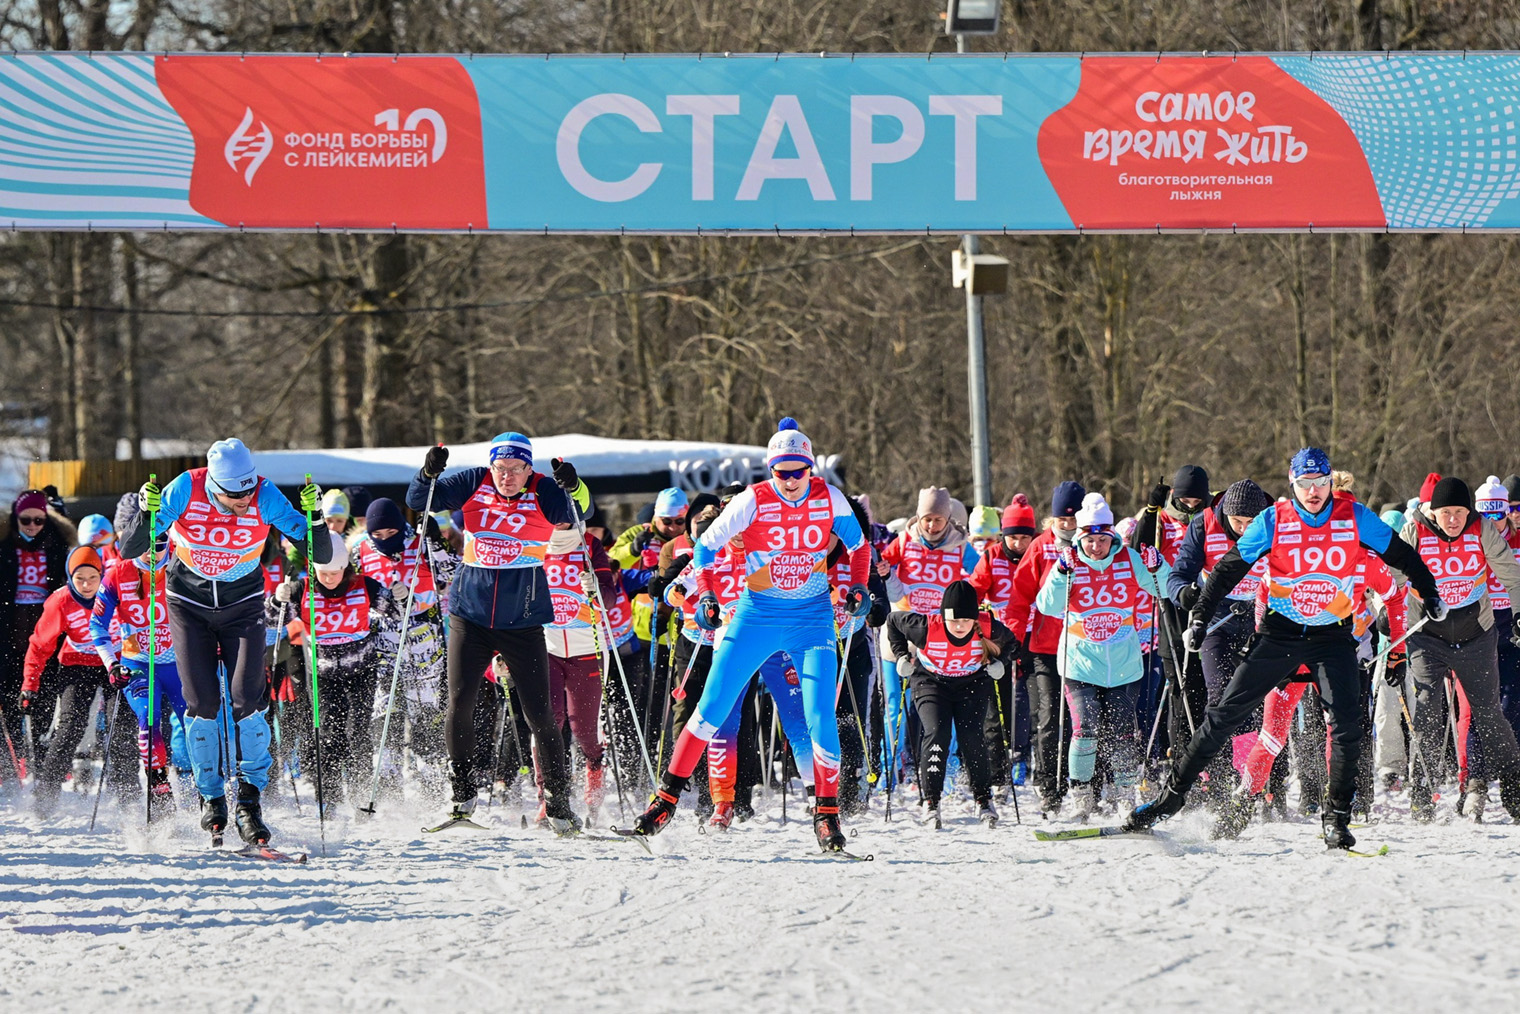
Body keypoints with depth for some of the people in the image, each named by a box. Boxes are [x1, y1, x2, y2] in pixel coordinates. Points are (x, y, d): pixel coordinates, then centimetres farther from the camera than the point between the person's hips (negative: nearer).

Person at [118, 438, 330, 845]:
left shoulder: (265, 497, -19)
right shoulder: (185, 491, -21)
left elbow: (320, 555, -16)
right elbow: (129, 551, -17)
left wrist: (314, 516, -34)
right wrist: (146, 514, -35)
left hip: (242, 605, 0)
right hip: (189, 604, 0)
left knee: (246, 699, -14)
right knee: (202, 703, -7)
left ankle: (250, 798, -2)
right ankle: (210, 795, 11)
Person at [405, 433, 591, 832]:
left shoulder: (543, 492, -4)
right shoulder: (474, 484, 0)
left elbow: (575, 514, -17)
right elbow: (419, 500, -1)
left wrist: (573, 488, -37)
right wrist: (429, 474, -21)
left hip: (523, 622, -2)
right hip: (471, 615, 2)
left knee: (539, 714, -2)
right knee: (459, 703, -8)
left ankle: (558, 802, 8)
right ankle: (461, 792, 8)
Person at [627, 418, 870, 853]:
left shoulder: (829, 499, -7)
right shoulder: (752, 503, -12)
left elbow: (858, 543, 10)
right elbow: (706, 545, -3)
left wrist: (857, 586, -6)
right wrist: (705, 595, -16)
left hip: (812, 621, 1)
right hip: (757, 616, -1)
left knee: (820, 718, -10)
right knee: (712, 708, -3)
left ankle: (827, 812, 1)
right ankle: (667, 797, 5)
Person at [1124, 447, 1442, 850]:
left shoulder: (1354, 518, -5)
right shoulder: (1273, 521, -7)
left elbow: (1400, 555, 9)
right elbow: (1229, 569, -1)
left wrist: (1430, 594, 7)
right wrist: (1200, 616, -8)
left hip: (1332, 636, 0)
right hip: (1280, 633, 0)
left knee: (1346, 726, -14)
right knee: (1226, 714, -3)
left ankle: (1336, 819, -3)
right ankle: (1172, 794, 5)